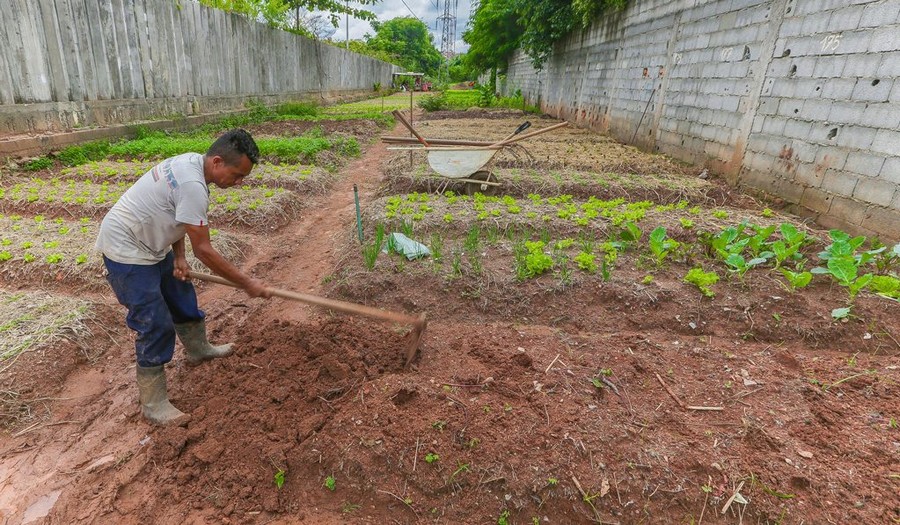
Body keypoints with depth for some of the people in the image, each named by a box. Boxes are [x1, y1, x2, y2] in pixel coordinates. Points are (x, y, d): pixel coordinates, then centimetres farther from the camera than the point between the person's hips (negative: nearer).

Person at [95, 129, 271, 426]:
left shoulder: (192, 162, -1)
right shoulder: (193, 185, -32)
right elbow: (203, 250, -28)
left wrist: (179, 257, -3)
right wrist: (247, 283, -22)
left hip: (149, 243, 10)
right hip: (126, 250, -10)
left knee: (182, 296, 23)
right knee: (156, 326, -7)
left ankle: (197, 349, 46)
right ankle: (152, 404, 5)